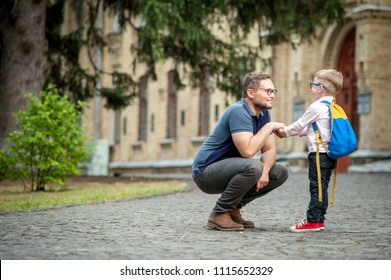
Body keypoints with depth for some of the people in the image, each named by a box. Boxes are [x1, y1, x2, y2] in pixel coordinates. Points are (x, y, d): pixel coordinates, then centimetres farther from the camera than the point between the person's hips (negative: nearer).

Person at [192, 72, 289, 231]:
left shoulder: (263, 113, 5)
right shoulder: (238, 112, -23)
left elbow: (269, 149, 4)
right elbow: (247, 151, -32)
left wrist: (265, 171, -16)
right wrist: (269, 127, -22)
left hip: (230, 169, 9)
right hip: (206, 172, -9)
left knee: (281, 172, 3)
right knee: (253, 167, -34)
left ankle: (233, 207, 7)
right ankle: (219, 214, -16)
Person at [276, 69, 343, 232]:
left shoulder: (317, 107, -11)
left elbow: (300, 125, -2)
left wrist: (285, 132, 14)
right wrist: (291, 132, 27)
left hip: (319, 153, -9)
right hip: (330, 154, 9)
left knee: (316, 187, -8)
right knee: (322, 187, 10)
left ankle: (312, 220, -9)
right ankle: (319, 220, 12)